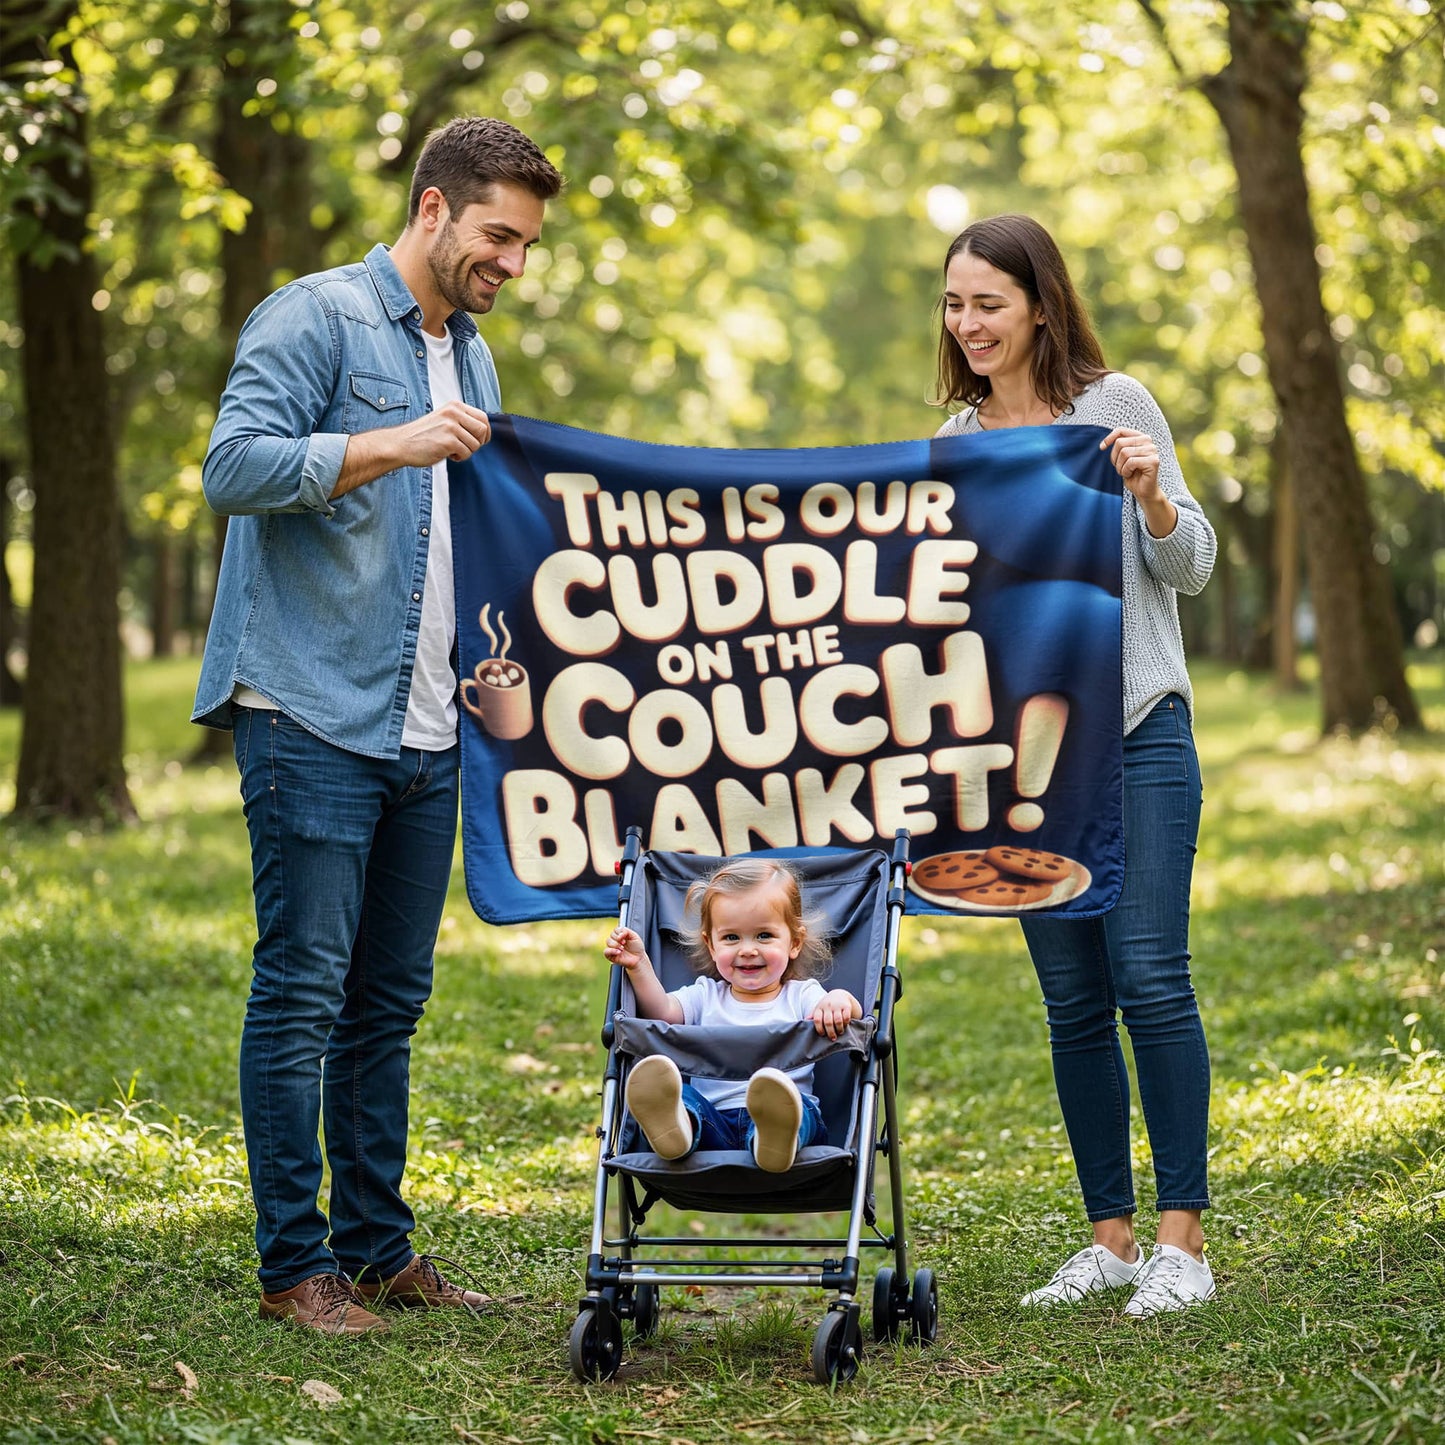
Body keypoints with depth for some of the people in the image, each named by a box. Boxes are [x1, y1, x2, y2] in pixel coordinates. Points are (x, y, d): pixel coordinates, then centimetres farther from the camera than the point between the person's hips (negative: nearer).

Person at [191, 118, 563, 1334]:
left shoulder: (473, 358, 20)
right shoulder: (316, 319, -5)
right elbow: (233, 468, -16)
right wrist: (389, 444, -23)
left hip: (425, 732, 8)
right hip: (313, 719, -8)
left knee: (390, 1001, 11)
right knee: (303, 992, -5)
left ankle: (377, 1245, 19)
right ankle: (294, 1264, 2)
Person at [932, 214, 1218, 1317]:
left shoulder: (1114, 405, -1)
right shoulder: (955, 441, 13)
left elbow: (1192, 569, -1)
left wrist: (1151, 494, -19)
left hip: (1139, 730, -4)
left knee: (1150, 977, -9)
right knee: (1072, 998, 6)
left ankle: (1182, 1238, -3)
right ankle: (1111, 1236, 13)